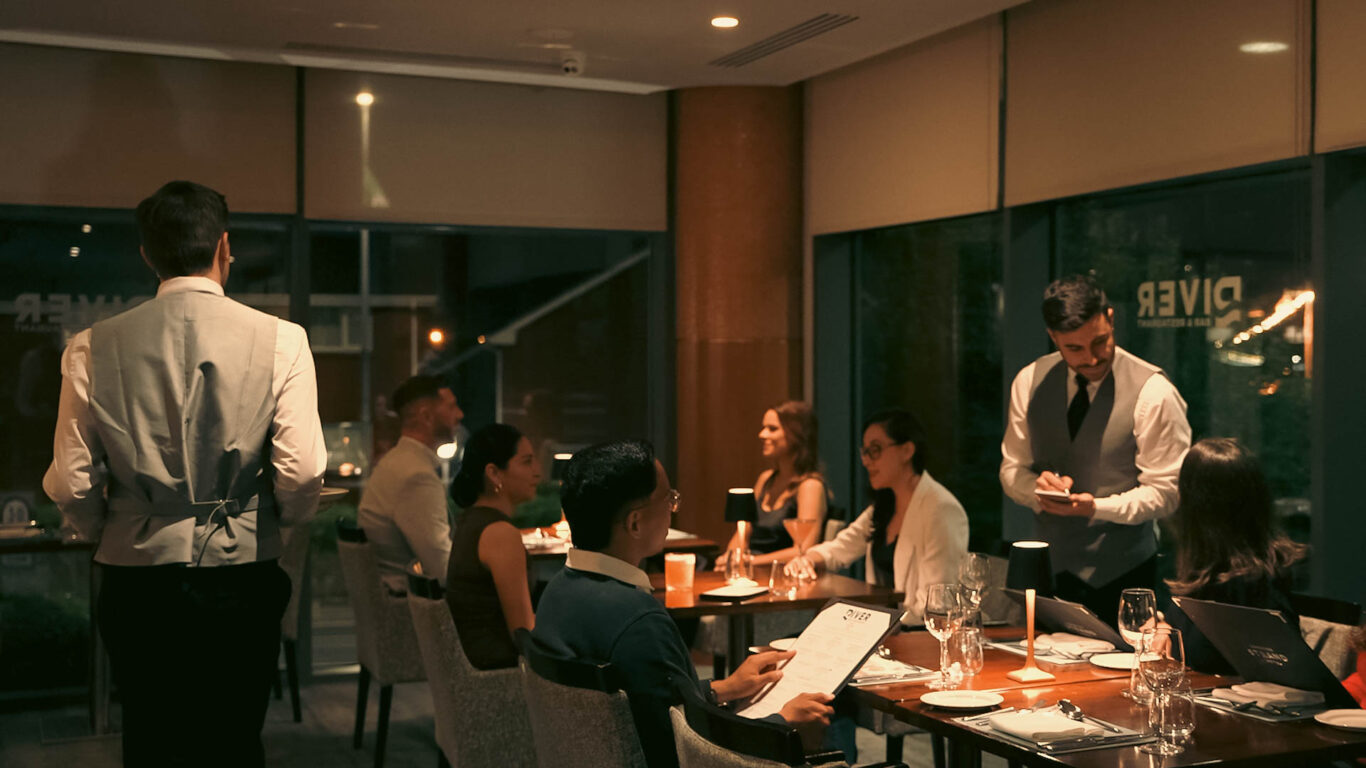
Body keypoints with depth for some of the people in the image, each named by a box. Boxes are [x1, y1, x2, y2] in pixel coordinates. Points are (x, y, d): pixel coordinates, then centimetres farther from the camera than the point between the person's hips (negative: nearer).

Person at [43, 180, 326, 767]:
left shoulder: (93, 346, -1)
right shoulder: (280, 340, -7)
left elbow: (71, 483, -3)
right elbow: (302, 473, -13)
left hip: (136, 577, 2)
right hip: (241, 580, -1)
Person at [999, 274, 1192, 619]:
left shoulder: (1153, 393, -12)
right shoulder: (1030, 382, 1)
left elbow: (1165, 491, -10)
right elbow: (1012, 469, 8)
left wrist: (1096, 507, -24)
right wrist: (1039, 488, -15)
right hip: (1051, 565, 4)